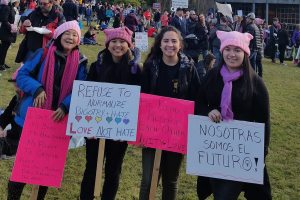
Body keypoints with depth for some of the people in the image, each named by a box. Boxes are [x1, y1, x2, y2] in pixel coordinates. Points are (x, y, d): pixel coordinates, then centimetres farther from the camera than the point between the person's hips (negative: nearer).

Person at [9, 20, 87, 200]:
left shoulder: (80, 62, 0)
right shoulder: (43, 54, -4)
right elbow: (22, 75, -3)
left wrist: (65, 107, -19)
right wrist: (37, 89, -21)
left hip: (58, 118, 2)